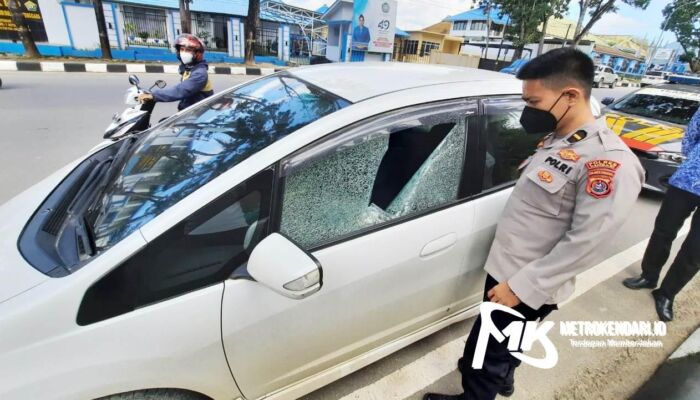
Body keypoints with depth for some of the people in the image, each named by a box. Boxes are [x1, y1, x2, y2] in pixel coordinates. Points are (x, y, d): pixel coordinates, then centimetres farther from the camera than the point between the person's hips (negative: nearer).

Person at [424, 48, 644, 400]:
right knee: (501, 343, 29)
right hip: (503, 267, 8)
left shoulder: (610, 163, -23)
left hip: (528, 286, -8)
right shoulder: (555, 140, 4)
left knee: (487, 351, 10)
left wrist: (521, 286, -21)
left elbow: (584, 244, -24)